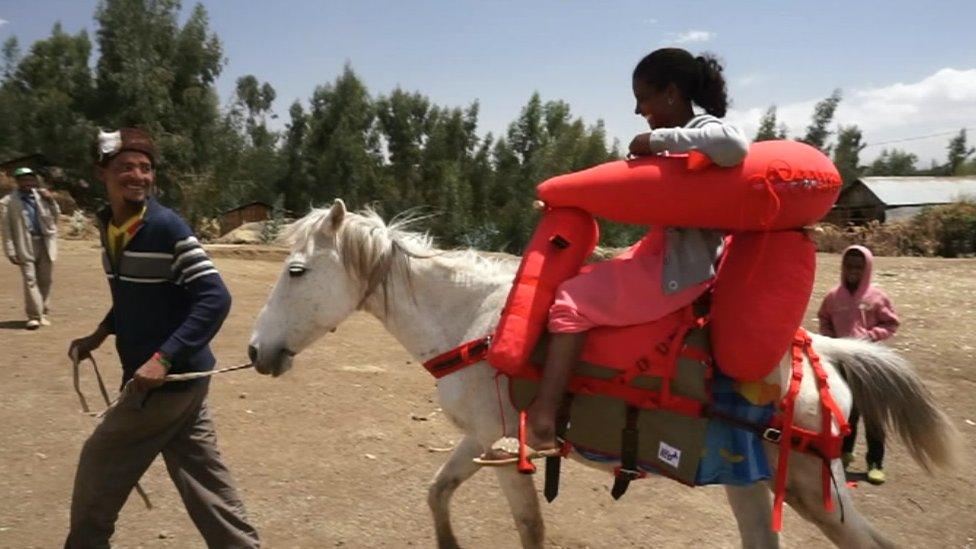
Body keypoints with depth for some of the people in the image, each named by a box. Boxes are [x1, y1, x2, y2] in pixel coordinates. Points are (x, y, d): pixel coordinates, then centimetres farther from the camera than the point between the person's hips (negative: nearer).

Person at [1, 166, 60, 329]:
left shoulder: (41, 195, 9)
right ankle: (34, 316, -3)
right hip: (26, 245, -4)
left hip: (45, 242, 4)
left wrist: (51, 201, -3)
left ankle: (42, 312, 21)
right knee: (30, 280, -8)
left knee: (45, 280, 9)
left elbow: (55, 216, 14)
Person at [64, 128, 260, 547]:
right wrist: (99, 335, 10)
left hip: (171, 378, -8)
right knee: (205, 479, 13)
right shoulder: (109, 226, 7)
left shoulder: (167, 227, -18)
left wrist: (163, 358, -27)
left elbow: (215, 299, -22)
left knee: (99, 464, 10)